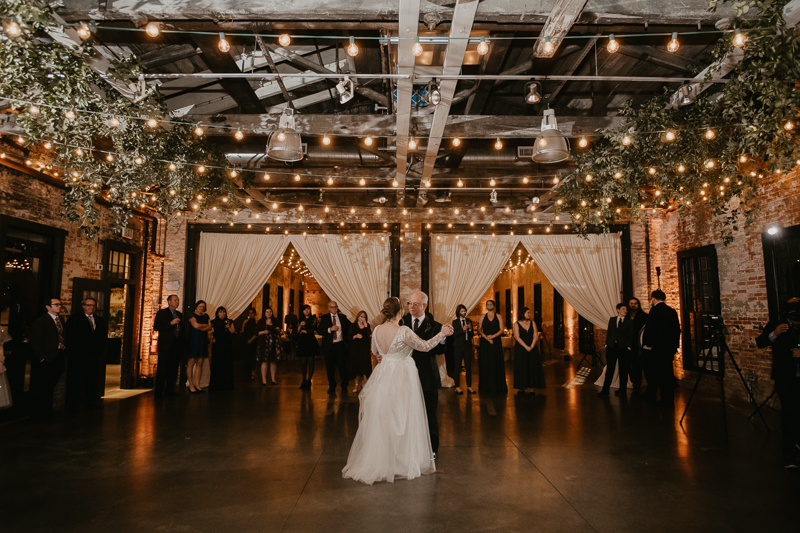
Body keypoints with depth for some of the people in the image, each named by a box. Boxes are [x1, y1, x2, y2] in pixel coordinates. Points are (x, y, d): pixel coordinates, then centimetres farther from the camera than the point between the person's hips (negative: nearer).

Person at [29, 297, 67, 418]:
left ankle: (47, 410, 26)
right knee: (41, 387, 2)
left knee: (51, 386, 16)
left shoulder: (61, 321, 13)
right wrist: (41, 357, -14)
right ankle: (38, 412, 13)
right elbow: (35, 341, -11)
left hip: (59, 357, 7)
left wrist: (65, 354, 3)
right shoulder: (41, 321, -8)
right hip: (47, 359, -7)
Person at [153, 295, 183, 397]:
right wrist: (171, 323, -16)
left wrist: (182, 344, 8)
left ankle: (169, 390, 14)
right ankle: (158, 392, 3)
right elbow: (156, 327, -8)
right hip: (165, 345, -5)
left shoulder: (180, 314, 19)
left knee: (173, 369, 6)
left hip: (176, 345, 5)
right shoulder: (161, 313, 2)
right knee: (162, 369, -3)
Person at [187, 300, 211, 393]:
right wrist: (205, 325, 0)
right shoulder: (192, 315, -2)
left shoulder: (206, 316, 16)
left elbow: (209, 328, 6)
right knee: (191, 362, -5)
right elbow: (196, 325, -16)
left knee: (200, 363, 4)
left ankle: (197, 384, 9)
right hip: (193, 340, -6)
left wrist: (200, 328, -10)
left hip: (203, 340, 6)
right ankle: (190, 384, 1)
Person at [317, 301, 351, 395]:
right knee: (330, 368, 6)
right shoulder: (324, 318, 2)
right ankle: (332, 387, 21)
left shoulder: (342, 317, 8)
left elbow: (349, 326, 23)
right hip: (329, 346, -1)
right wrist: (330, 329, -19)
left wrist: (346, 338, 12)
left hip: (340, 345, 1)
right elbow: (319, 331, -7)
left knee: (342, 367, 0)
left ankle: (344, 387, 16)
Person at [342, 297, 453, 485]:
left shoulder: (377, 330, -2)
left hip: (383, 376, 5)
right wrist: (442, 333, -1)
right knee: (402, 420, 7)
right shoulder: (404, 331, -19)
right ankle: (401, 462, 19)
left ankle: (378, 460, 27)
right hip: (402, 378, -5)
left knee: (381, 420, 15)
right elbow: (425, 346, -10)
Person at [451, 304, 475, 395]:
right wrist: (463, 330, -18)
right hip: (458, 346, -3)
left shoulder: (469, 321, 10)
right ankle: (457, 387, 8)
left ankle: (469, 387, 11)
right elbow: (453, 335, -10)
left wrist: (470, 329, -9)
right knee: (457, 367, 0)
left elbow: (472, 335, 9)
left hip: (468, 346, 3)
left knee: (468, 366, 4)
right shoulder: (455, 322, 0)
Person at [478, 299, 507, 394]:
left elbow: (501, 329, 0)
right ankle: (486, 386, 5)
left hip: (496, 342, -1)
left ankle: (497, 385, 4)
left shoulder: (498, 317, 7)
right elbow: (480, 330, 4)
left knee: (496, 363, -1)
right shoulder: (482, 317, 9)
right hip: (485, 343, 1)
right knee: (485, 363, 0)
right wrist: (487, 338, -12)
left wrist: (493, 336, -16)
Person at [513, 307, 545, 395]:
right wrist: (526, 347, -18)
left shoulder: (532, 323, 7)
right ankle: (521, 388, 6)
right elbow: (517, 337, -9)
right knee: (521, 368, -1)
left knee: (533, 367, 0)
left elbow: (536, 336, -1)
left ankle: (532, 387, 5)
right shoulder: (517, 324, -1)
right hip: (520, 348, -2)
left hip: (532, 348, 3)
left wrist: (532, 346, -15)